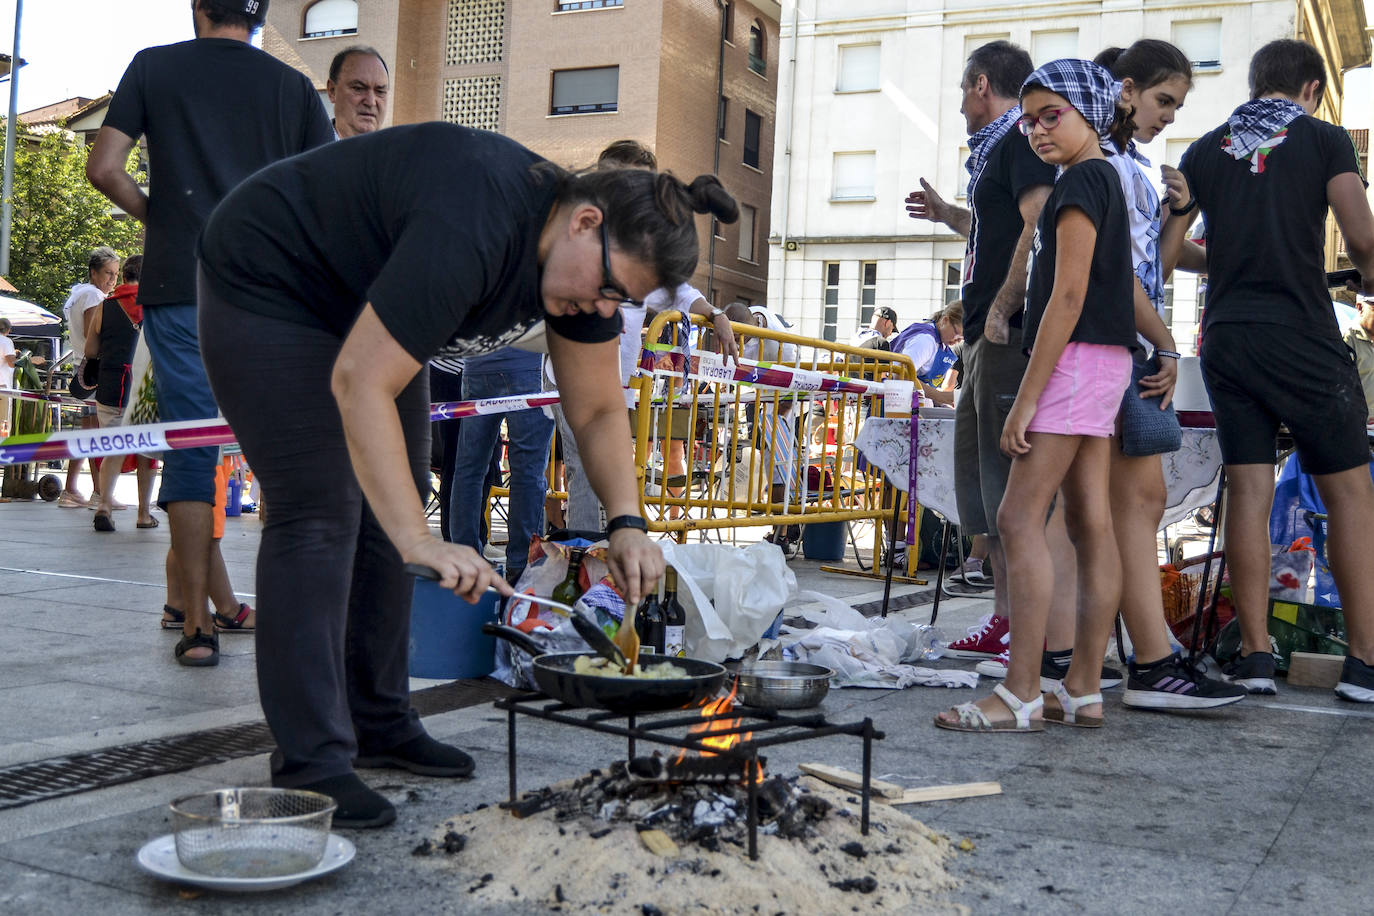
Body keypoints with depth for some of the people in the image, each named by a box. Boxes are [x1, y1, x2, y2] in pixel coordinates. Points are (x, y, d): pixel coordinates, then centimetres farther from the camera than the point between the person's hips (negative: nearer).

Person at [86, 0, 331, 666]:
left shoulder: (154, 66, 8)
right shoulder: (293, 86, 9)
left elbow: (104, 168, 1)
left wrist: (154, 213, 16)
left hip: (180, 287, 0)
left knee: (190, 450, 2)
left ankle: (197, 624, 1)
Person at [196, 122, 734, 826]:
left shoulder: (586, 257, -11)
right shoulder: (471, 232, -38)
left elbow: (597, 409, -3)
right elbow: (358, 384, -40)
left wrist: (626, 523, -17)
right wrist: (420, 543, -45)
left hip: (355, 305, 9)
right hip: (265, 286, -9)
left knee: (391, 504, 6)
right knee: (321, 514, -15)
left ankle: (379, 724, 15)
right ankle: (311, 766, -11)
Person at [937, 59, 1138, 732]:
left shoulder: (1080, 180, -10)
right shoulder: (1105, 179, 20)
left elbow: (1068, 296, -18)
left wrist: (1026, 396, -20)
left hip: (1076, 358, -10)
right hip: (1104, 359, 10)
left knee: (1020, 518, -12)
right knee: (1090, 524, 5)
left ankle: (1019, 697, -13)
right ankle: (1082, 692, 8)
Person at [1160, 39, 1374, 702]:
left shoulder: (1205, 150, 12)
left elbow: (1165, 253, 7)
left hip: (1224, 339, 4)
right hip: (1302, 336, -4)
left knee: (1248, 489, 5)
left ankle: (1254, 655, 4)